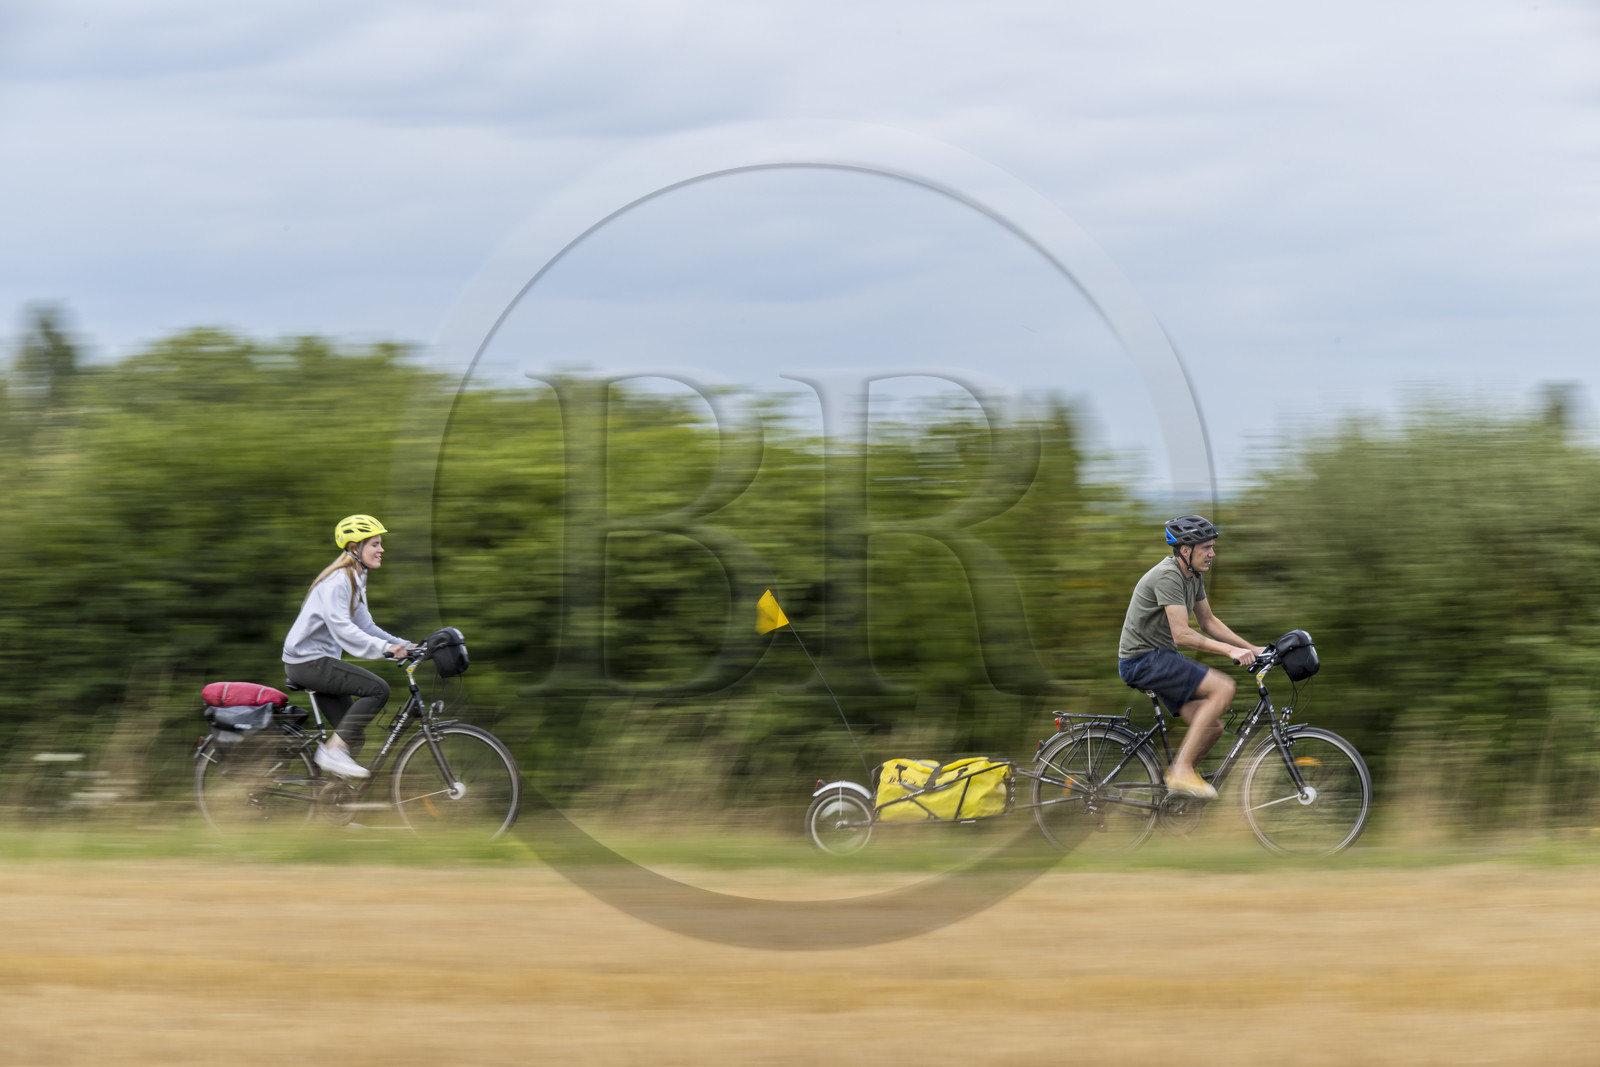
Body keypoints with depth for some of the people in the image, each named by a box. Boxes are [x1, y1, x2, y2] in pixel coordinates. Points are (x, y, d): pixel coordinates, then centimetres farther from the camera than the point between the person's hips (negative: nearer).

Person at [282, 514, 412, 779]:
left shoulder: (355, 581, 14)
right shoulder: (337, 581, -18)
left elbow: (365, 627, 16)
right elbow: (341, 629, -29)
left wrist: (403, 645, 3)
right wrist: (384, 648, -36)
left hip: (318, 661, 10)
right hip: (308, 660, -10)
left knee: (354, 736, 6)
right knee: (378, 689, -21)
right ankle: (333, 750, -19)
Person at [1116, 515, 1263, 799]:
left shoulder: (1193, 576, 10)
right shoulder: (1168, 576, -21)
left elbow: (1208, 622, 19)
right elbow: (1182, 634, -26)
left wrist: (1251, 648, 11)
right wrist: (1229, 650, -28)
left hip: (1161, 658, 10)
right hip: (1142, 660, -10)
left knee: (1212, 727, 0)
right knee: (1223, 687, -22)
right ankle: (1182, 770, -20)